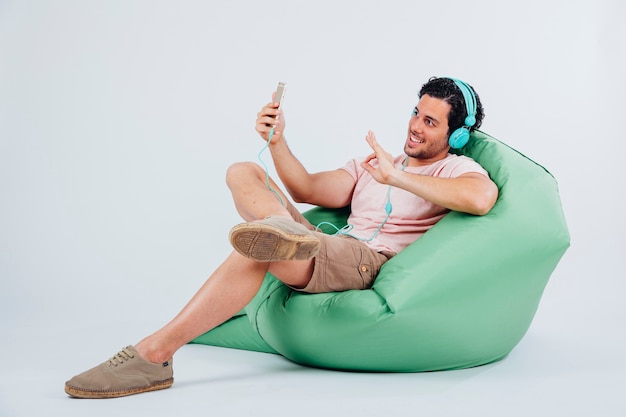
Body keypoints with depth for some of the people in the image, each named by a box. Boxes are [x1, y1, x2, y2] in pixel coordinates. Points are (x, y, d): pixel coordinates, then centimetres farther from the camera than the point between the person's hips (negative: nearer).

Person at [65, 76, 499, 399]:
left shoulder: (455, 169, 6)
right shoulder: (371, 163, 28)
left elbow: (482, 197, -21)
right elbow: (309, 189, 19)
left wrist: (397, 178, -20)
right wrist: (278, 142, 4)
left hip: (373, 264, -8)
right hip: (327, 252, 8)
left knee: (257, 250, -34)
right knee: (242, 172, 1)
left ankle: (154, 355, -31)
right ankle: (287, 232, -32)